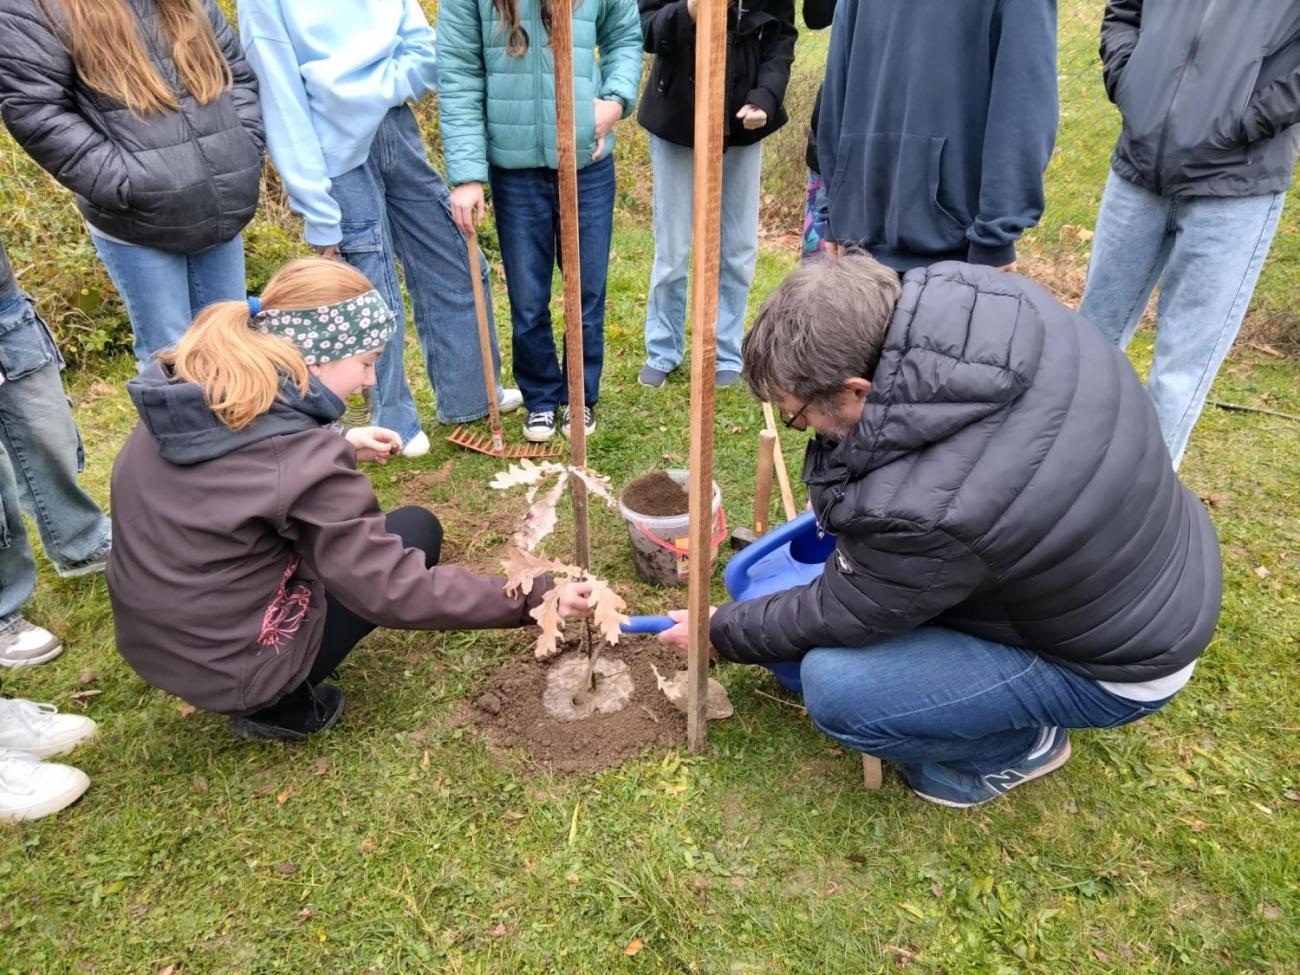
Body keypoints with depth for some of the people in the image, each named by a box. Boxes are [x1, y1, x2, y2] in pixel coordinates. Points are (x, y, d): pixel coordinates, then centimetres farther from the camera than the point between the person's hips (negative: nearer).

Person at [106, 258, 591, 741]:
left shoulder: (184, 389, -5)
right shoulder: (304, 462, -27)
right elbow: (394, 590, -24)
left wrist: (340, 447, 10)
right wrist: (532, 600, -19)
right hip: (227, 666, -7)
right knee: (416, 531, 1)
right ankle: (280, 705, 5)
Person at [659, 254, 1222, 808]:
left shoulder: (923, 510, -37)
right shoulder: (992, 301, -18)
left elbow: (833, 620, -17)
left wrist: (720, 630, 0)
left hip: (1118, 661, -7)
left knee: (833, 686, -16)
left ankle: (1022, 743, 8)